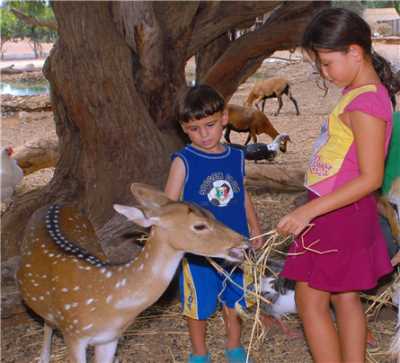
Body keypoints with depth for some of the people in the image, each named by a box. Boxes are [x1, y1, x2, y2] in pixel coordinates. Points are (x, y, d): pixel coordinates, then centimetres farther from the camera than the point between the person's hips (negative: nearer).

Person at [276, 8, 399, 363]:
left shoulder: (365, 104, -22)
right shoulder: (360, 93, 8)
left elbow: (371, 178, -25)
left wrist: (309, 211, -28)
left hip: (340, 214, -10)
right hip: (337, 212, 10)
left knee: (310, 301, -1)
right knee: (345, 297, 16)